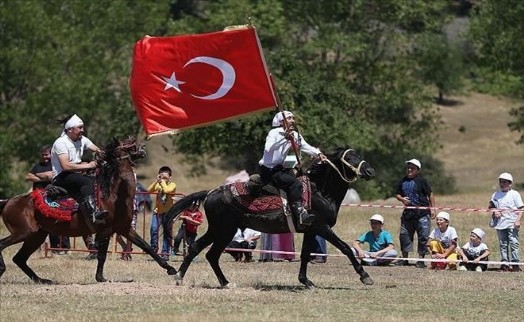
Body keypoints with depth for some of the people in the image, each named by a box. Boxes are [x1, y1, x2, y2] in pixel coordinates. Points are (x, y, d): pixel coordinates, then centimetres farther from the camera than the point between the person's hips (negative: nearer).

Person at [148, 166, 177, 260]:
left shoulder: (172, 185, -3)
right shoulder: (158, 184, 9)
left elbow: (167, 190, -25)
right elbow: (149, 190, -7)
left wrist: (162, 181, -14)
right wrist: (156, 180, -12)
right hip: (157, 211, 2)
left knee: (167, 233, 3)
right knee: (154, 229, -17)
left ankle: (165, 253, 9)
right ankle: (154, 248, -4)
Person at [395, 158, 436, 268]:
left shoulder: (421, 180, -4)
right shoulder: (403, 181, 12)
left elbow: (430, 194, -2)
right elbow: (398, 194, 20)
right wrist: (401, 199, -3)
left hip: (422, 213, -5)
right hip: (408, 213, 5)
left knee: (423, 236, -2)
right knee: (404, 235, 5)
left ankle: (421, 259, 5)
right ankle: (404, 258, 16)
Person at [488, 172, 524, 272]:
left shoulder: (514, 194, 1)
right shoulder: (496, 194, 13)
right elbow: (491, 206, 20)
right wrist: (494, 211, -3)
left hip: (512, 223, -4)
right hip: (500, 223, 4)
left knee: (514, 243, -8)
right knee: (503, 245, 6)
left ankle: (515, 264, -6)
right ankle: (505, 263, 10)